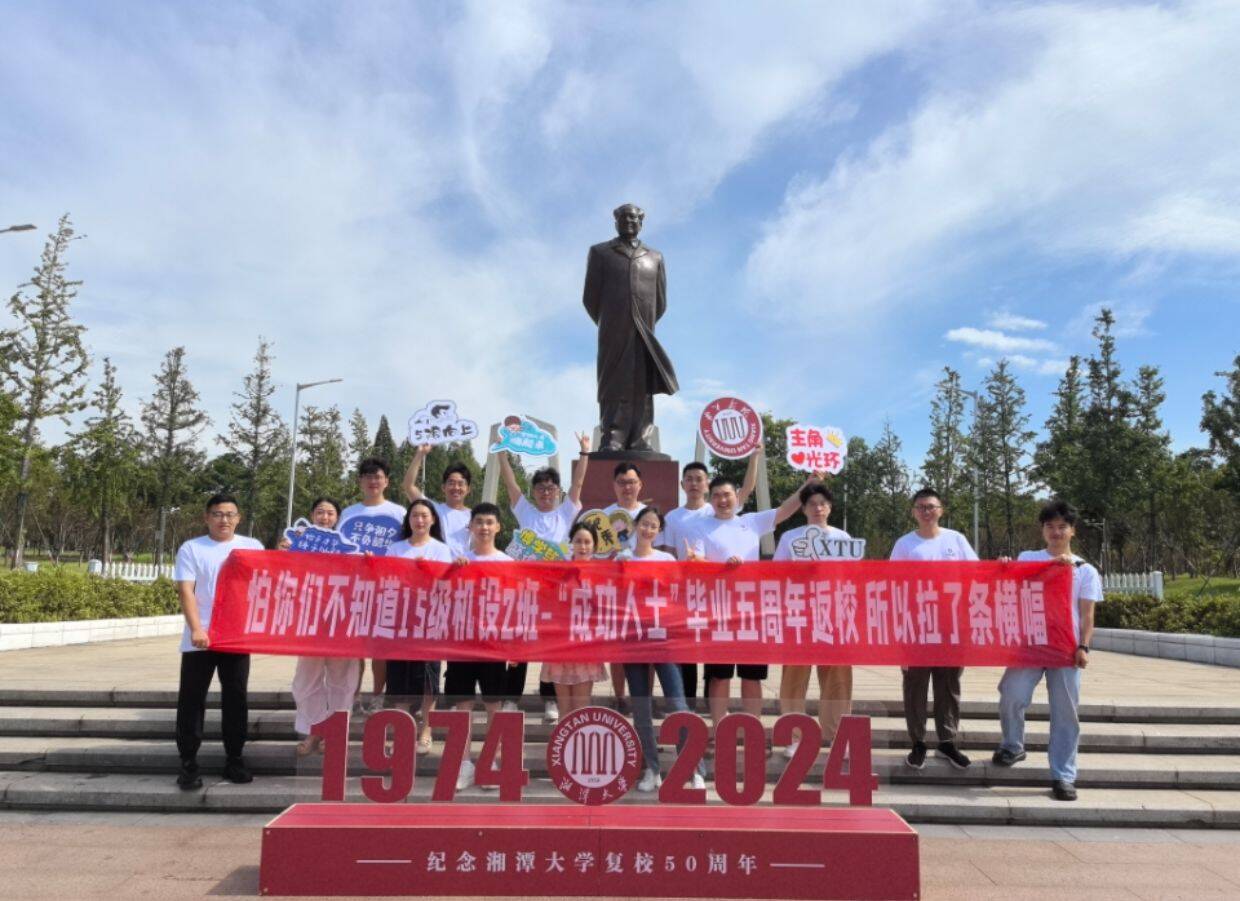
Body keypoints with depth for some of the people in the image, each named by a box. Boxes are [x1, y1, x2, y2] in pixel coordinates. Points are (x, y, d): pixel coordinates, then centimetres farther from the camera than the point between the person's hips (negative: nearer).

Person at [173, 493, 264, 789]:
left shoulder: (253, 547, 9)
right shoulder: (191, 549, 3)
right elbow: (185, 591, -6)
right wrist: (196, 629, -17)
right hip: (200, 638, -1)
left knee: (236, 698, 6)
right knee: (192, 699, 2)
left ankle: (234, 759, 16)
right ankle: (188, 764, 10)